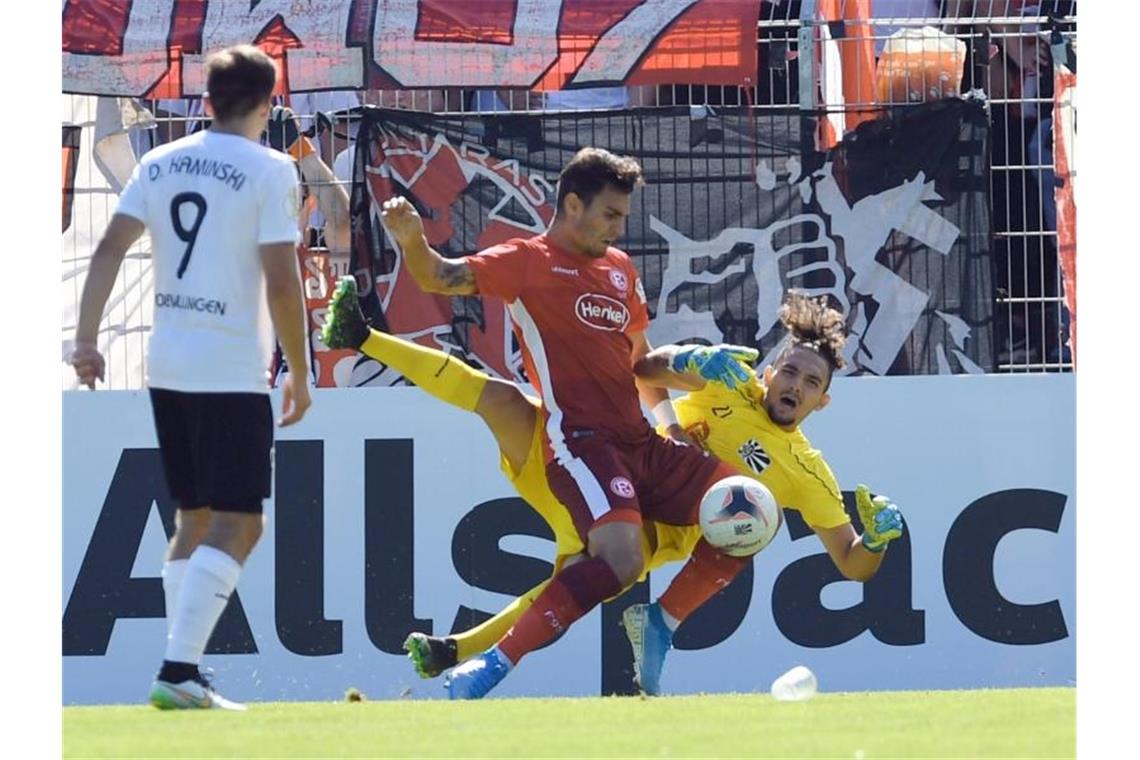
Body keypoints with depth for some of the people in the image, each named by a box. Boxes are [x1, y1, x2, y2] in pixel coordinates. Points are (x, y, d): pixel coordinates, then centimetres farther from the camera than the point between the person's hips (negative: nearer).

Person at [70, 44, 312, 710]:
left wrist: (87, 338, 4)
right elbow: (281, 283, -13)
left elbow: (110, 248, 2)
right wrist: (300, 374, -4)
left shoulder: (161, 163, 8)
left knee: (196, 517, 16)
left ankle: (184, 677, 14)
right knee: (238, 524, -4)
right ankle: (179, 670, -17)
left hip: (168, 368, 6)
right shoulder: (269, 170, -8)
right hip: (233, 373, -6)